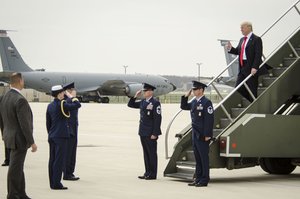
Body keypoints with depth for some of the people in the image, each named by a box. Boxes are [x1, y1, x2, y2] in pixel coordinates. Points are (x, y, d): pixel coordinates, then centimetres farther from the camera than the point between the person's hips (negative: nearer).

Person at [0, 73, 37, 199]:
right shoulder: (20, 100, -21)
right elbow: (24, 124, -22)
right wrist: (32, 142, -16)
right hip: (19, 140, -9)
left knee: (18, 167, 16)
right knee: (15, 169, -1)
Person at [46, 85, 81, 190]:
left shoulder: (50, 106, 11)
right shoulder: (61, 104, -14)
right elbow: (77, 105, -13)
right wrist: (71, 96, 0)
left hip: (52, 136, 8)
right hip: (61, 136, -8)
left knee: (52, 160, 9)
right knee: (59, 160, -5)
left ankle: (52, 183, 13)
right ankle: (56, 183, -5)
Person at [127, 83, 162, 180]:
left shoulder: (155, 103, -11)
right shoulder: (142, 102, 11)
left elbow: (157, 119, -15)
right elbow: (130, 105, 22)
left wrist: (154, 134, -18)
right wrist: (135, 96, 5)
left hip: (150, 133, -7)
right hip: (143, 132, 8)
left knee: (152, 153, 0)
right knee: (146, 153, 12)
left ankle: (152, 174, 5)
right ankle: (147, 172, 19)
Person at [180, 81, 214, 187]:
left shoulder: (206, 102, -13)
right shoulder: (194, 102, 12)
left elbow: (209, 119, -17)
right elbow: (183, 107, 27)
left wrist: (207, 135, -19)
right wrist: (185, 96, 10)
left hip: (203, 136, -8)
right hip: (195, 135, 8)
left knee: (204, 158, -1)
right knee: (197, 158, 12)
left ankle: (204, 180, 4)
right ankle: (198, 178, 19)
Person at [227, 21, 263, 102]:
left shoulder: (256, 39, -8)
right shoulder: (242, 40, 17)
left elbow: (258, 54, -14)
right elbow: (238, 51, 20)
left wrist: (254, 67, -23)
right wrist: (230, 49, 0)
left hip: (251, 69, -8)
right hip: (242, 68, 8)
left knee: (252, 90, -1)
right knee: (238, 89, 4)